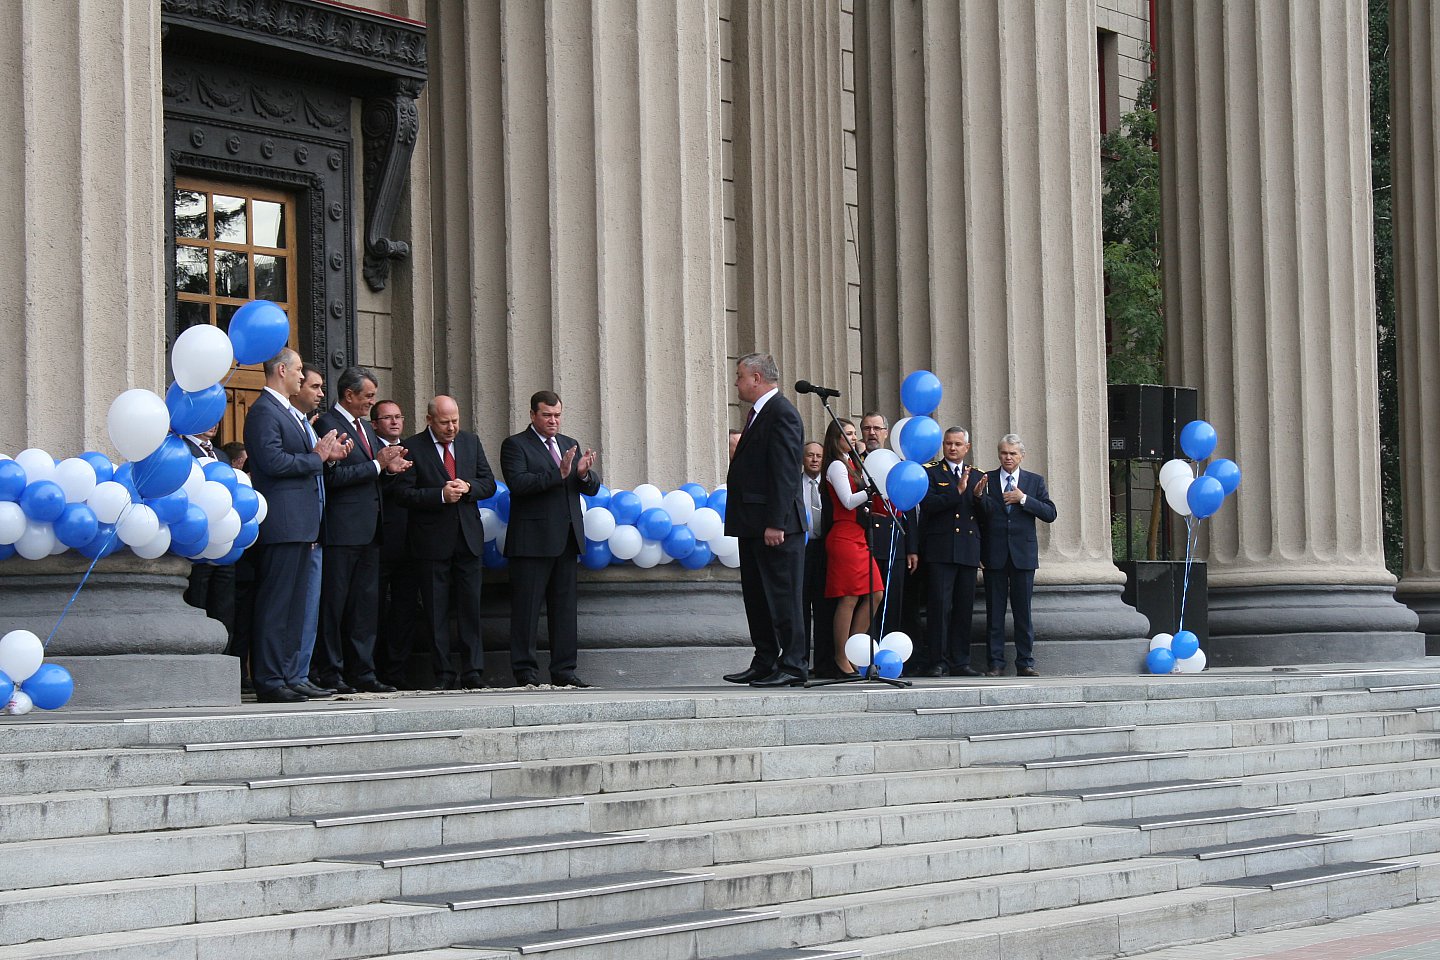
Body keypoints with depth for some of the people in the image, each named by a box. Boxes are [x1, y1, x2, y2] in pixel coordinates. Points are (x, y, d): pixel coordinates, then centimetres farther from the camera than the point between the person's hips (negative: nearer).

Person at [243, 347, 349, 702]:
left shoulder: (291, 413, 21)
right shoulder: (263, 411, -10)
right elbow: (273, 461, -21)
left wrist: (325, 454, 6)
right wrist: (316, 458, -12)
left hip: (299, 523, 11)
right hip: (283, 523, -11)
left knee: (292, 605, 12)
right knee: (275, 603, -9)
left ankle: (279, 675, 16)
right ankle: (268, 681, -8)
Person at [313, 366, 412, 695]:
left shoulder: (365, 428, 21)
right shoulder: (328, 424, -9)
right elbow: (334, 475, -18)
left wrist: (389, 468, 5)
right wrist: (377, 465, -15)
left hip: (369, 531, 9)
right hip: (342, 530, -9)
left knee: (366, 603, 9)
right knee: (333, 603, -4)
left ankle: (361, 673, 12)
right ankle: (329, 673, 0)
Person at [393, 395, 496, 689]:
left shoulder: (471, 442, 11)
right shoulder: (413, 447, -4)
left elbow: (489, 484, 11)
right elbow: (403, 493, -10)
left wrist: (468, 487, -10)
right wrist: (441, 495, -19)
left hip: (468, 538, 3)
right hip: (432, 541, -3)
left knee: (470, 607, 1)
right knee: (436, 611, 1)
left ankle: (473, 672, 4)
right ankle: (443, 673, 6)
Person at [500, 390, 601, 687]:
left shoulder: (570, 445, 18)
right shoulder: (515, 445, -1)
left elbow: (592, 488, 13)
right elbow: (518, 483, -17)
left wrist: (584, 474, -10)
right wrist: (558, 474, -24)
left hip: (566, 539, 6)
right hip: (532, 540, -6)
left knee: (565, 606, 7)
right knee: (527, 608, -3)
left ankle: (563, 670, 11)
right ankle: (525, 671, 0)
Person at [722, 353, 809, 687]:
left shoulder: (781, 413, -13)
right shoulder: (759, 413, 18)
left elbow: (785, 472, -19)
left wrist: (776, 522, -23)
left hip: (775, 524, -10)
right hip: (753, 524, 10)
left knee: (783, 596, -7)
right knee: (757, 597, 13)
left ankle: (793, 666, -4)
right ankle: (764, 664, 19)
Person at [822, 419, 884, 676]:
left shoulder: (851, 464, 21)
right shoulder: (837, 466, -6)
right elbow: (848, 501, -14)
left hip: (857, 537, 9)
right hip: (844, 537, -9)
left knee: (875, 595, 5)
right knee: (849, 598, -8)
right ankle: (842, 659, -3)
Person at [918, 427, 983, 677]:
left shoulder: (976, 475, 18)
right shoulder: (929, 472, 4)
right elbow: (928, 504, -12)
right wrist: (957, 490, -17)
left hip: (968, 551, 5)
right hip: (940, 550, -5)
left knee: (964, 608, 5)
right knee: (939, 607, -9)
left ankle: (960, 662, 10)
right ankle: (938, 662, -7)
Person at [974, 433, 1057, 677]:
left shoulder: (1035, 481, 8)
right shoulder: (987, 479, 6)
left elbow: (1050, 514, 0)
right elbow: (981, 515, -1)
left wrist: (1024, 499, -11)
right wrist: (979, 495, -21)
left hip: (1023, 553, 0)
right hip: (994, 554, 0)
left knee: (1023, 610, 2)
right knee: (994, 611, 1)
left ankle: (1025, 663, 6)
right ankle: (996, 662, 5)